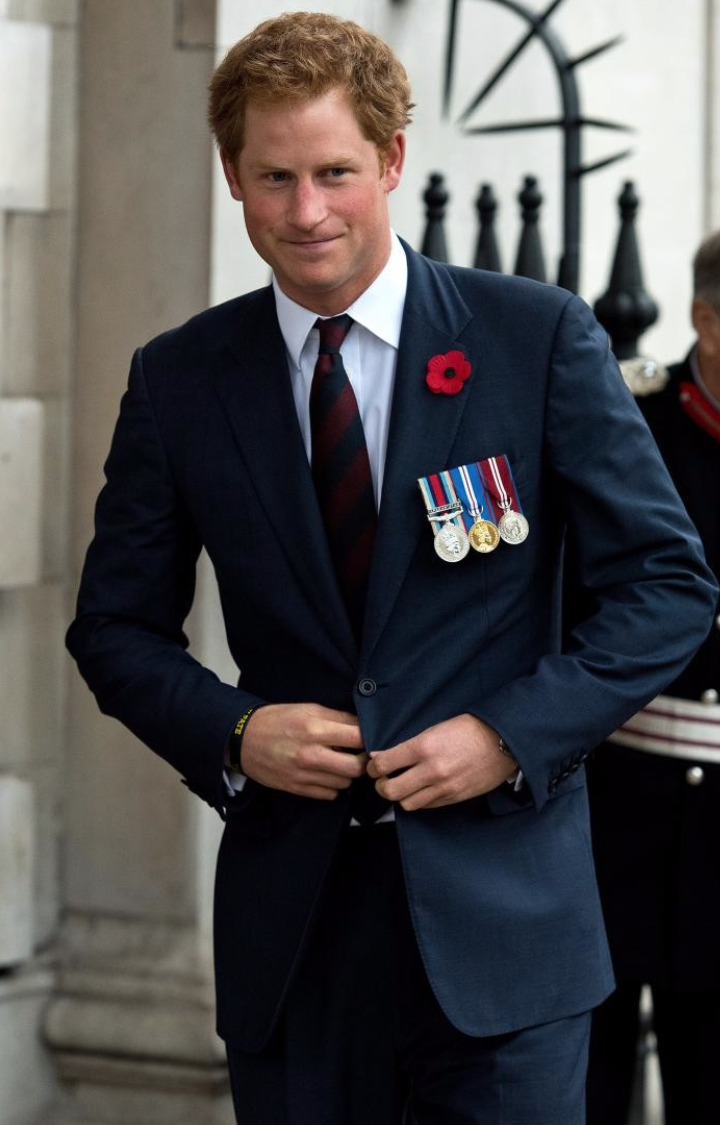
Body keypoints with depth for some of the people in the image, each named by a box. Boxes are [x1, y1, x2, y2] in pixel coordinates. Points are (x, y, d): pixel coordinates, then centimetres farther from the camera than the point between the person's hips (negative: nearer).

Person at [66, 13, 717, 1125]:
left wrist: (512, 734, -12)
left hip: (500, 913, -2)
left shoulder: (540, 337, -2)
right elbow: (116, 624, 11)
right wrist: (231, 733, -8)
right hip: (290, 925, 2)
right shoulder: (179, 380, 4)